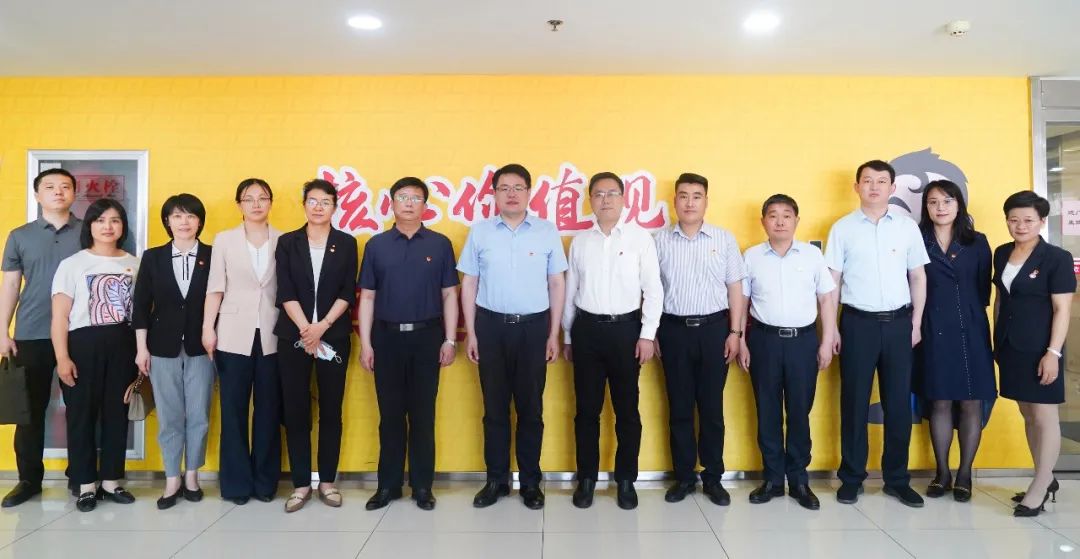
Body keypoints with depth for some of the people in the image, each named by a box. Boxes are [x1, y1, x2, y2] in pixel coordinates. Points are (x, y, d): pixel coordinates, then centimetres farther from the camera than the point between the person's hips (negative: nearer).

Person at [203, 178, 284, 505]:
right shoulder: (224, 240, 7)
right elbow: (215, 288, 3)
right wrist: (208, 328, -4)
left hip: (271, 335, 0)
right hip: (234, 334, 0)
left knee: (268, 410, 6)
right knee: (233, 409, 5)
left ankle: (265, 481, 17)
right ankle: (236, 483, 16)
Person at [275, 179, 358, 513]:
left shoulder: (346, 243, 6)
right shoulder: (287, 243, 6)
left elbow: (347, 292, -1)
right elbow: (285, 292, -2)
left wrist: (322, 327, -12)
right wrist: (305, 329, -13)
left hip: (334, 337, 0)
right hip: (293, 336, 0)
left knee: (331, 410, 5)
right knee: (295, 410, 3)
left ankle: (327, 481, 15)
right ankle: (301, 484, 13)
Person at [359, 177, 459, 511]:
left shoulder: (440, 244, 3)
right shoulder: (376, 245, 5)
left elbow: (449, 295, 3)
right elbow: (367, 297, 5)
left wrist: (450, 340, -3)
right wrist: (365, 343, -1)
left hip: (426, 336, -1)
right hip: (387, 336, 1)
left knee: (423, 414, 6)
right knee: (390, 414, 8)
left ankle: (422, 486, 18)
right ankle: (388, 485, 21)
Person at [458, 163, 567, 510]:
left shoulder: (547, 232, 1)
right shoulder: (480, 232, 2)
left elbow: (557, 284, 3)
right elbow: (469, 284, 5)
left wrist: (554, 335, 1)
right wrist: (470, 333, 1)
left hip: (533, 326, 0)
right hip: (491, 325, 1)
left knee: (531, 407, 8)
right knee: (494, 407, 9)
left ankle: (530, 482, 22)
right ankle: (496, 479, 23)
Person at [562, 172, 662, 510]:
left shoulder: (640, 237, -2)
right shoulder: (580, 241, 7)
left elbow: (653, 289, -3)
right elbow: (570, 291, 10)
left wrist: (647, 334, -8)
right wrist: (567, 336, 11)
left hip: (626, 328, -2)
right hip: (587, 329, 2)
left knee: (627, 409, 8)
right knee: (587, 409, 9)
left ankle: (626, 480, 23)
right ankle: (586, 479, 23)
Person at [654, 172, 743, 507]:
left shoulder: (724, 239, 3)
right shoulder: (660, 241, 3)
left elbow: (735, 288, 5)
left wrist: (735, 332, 0)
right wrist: (652, 333, 1)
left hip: (714, 328, 0)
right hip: (674, 329, 0)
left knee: (712, 406, 7)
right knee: (679, 407, 8)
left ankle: (713, 477, 21)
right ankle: (684, 476, 21)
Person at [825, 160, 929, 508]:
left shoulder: (908, 227, 6)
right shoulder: (842, 228, 1)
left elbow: (918, 277, 10)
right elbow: (832, 280, 0)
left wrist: (916, 323, 5)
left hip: (898, 322, 2)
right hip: (858, 322, -2)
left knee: (899, 402, 8)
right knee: (854, 402, 5)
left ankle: (897, 479, 22)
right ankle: (851, 478, 17)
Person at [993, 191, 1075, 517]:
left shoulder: (1057, 258, -8)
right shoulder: (1002, 254, 8)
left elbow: (1062, 309, -11)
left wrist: (1053, 352, -16)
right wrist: (996, 340, 13)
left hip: (1039, 349, -6)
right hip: (1010, 346, 6)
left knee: (1044, 416, 1)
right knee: (1027, 415, 13)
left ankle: (1039, 488, 9)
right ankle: (1046, 478, 26)